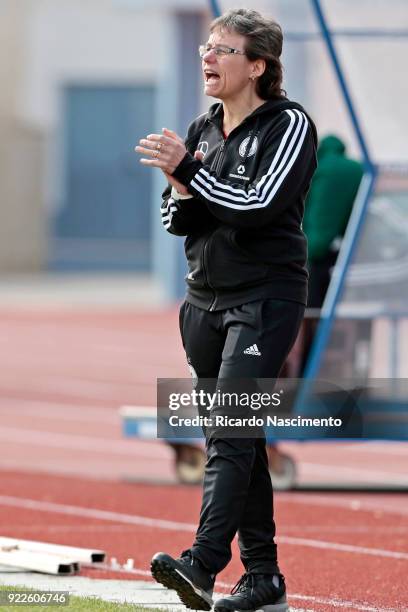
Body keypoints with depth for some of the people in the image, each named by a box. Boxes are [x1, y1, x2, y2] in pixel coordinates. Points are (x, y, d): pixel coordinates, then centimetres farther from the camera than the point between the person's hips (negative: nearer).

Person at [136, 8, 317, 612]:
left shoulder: (289, 125, -8)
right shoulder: (203, 129, 13)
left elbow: (260, 205, -19)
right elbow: (175, 220, 15)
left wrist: (188, 170, -24)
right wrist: (181, 193, -7)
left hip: (266, 299, -7)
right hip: (206, 300, 7)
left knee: (229, 433, -18)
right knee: (238, 440, 8)